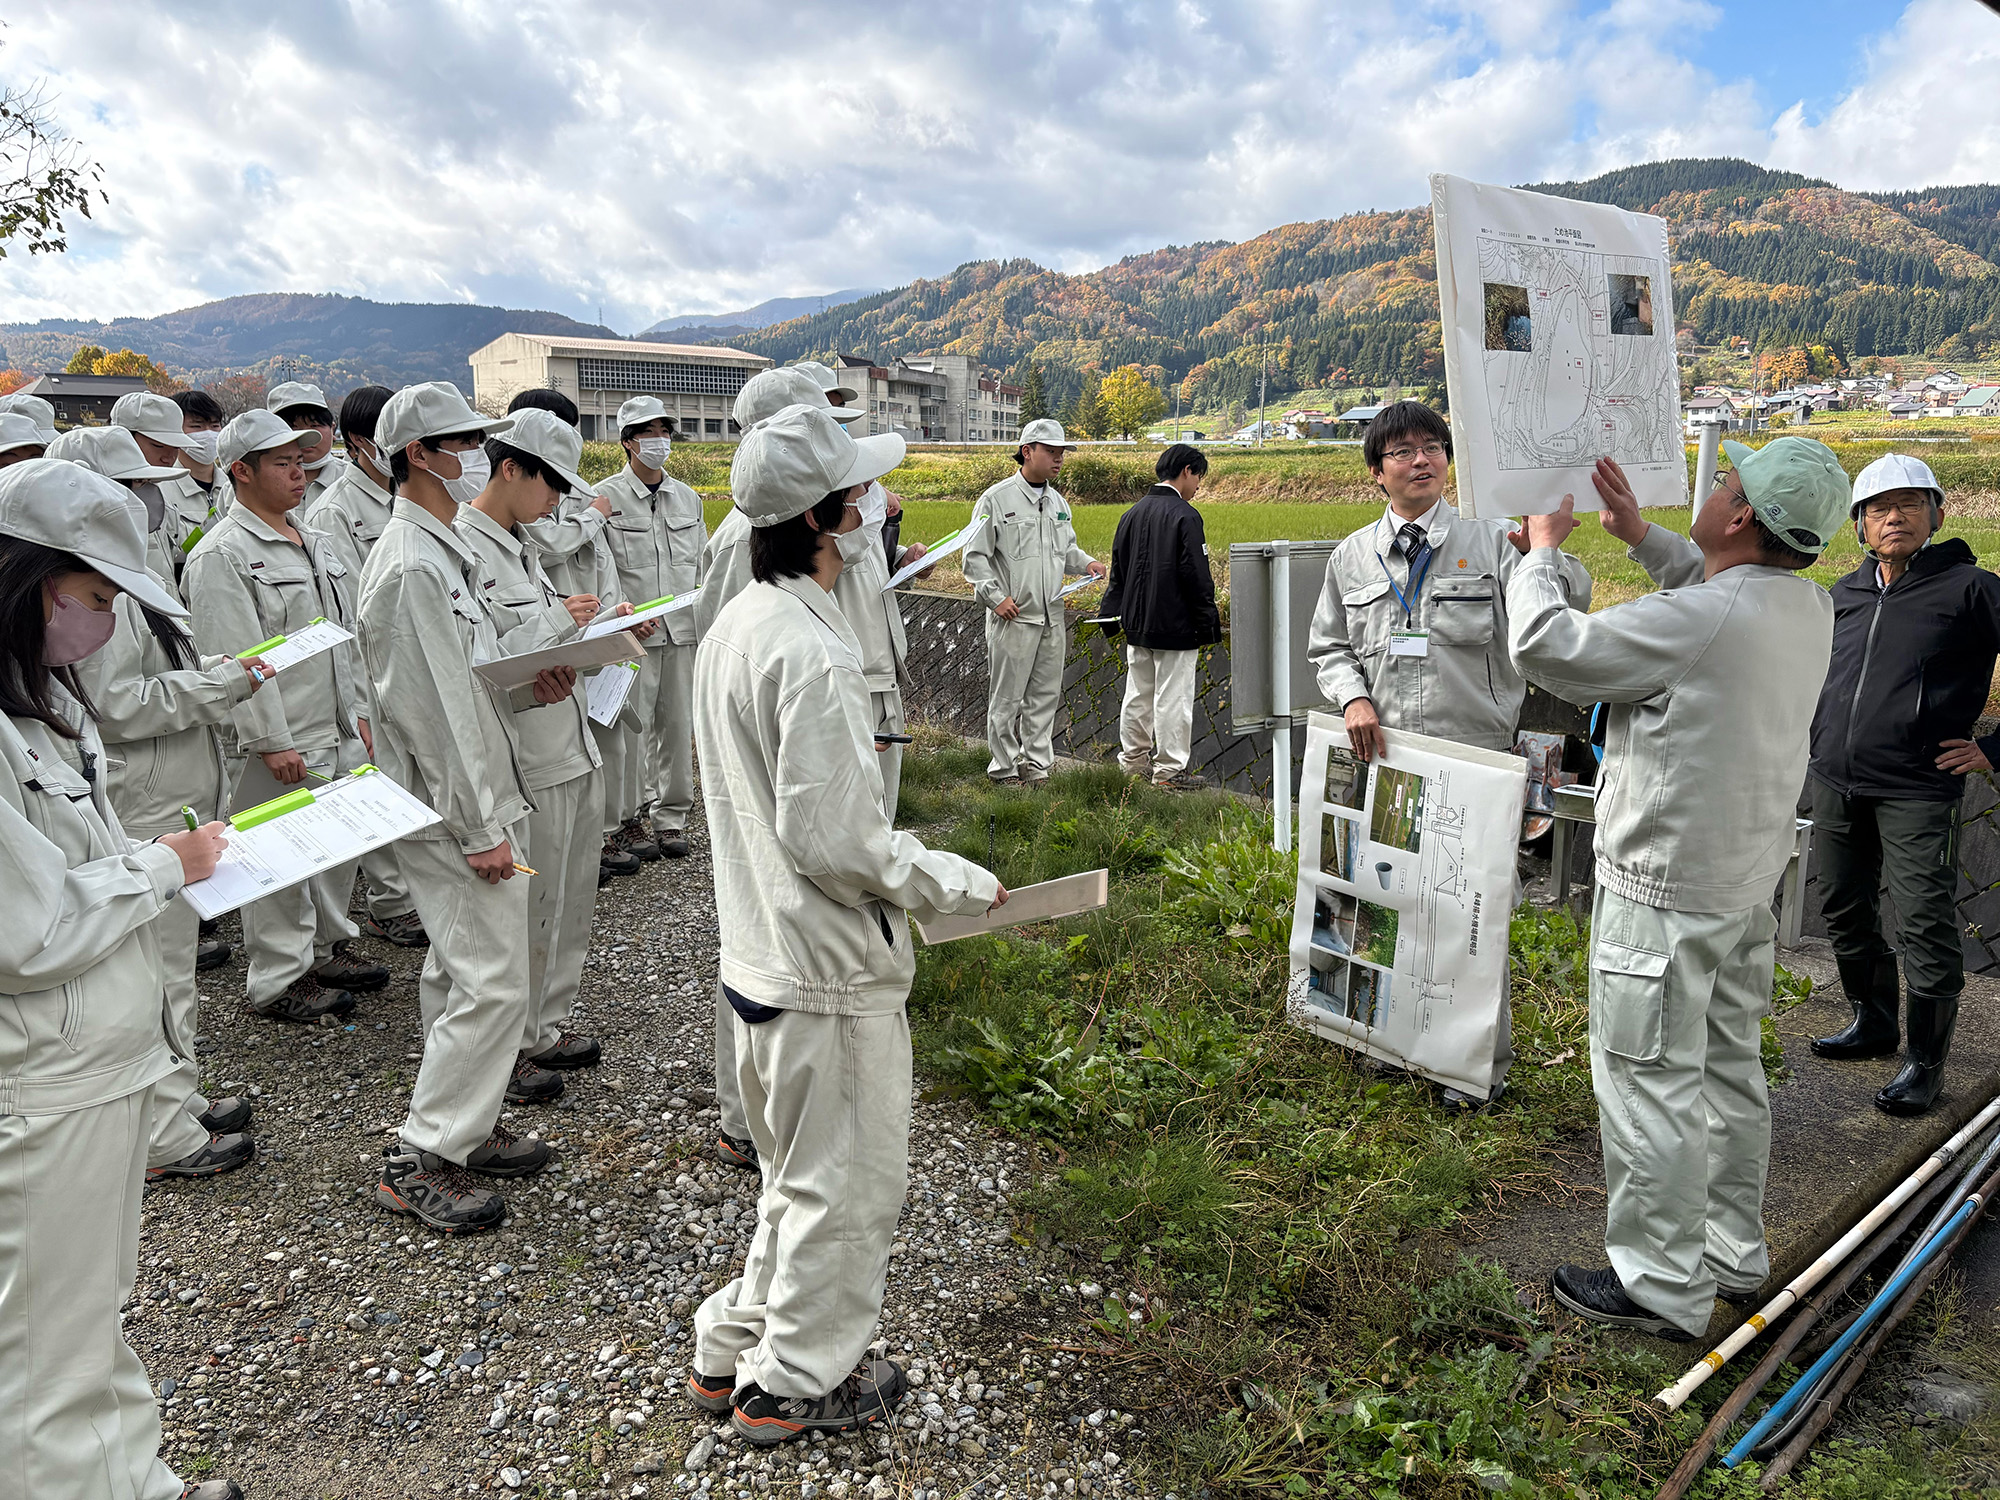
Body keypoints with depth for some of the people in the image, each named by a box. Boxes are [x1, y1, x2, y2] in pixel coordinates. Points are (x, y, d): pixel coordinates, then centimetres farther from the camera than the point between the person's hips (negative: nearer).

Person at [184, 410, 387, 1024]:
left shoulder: (313, 543, 15)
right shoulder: (222, 555, -12)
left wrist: (358, 713, 17)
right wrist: (272, 741, -20)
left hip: (338, 732, 8)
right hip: (282, 743, -8)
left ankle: (329, 947, 34)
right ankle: (280, 980, 12)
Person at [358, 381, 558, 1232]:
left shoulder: (445, 547, 14)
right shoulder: (410, 565, -19)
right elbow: (431, 708, -22)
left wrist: (531, 678, 5)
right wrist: (481, 830, -21)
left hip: (475, 796, 11)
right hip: (454, 811, -11)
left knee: (458, 972, 17)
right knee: (493, 981, -8)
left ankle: (466, 1126, 30)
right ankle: (420, 1160, 4)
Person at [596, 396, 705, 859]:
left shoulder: (687, 498, 13)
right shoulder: (605, 498, -2)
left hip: (681, 629, 4)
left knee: (677, 724, 7)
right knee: (632, 725, -2)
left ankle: (671, 816, 18)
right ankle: (629, 819, 11)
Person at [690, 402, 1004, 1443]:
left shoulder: (733, 626, 6)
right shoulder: (812, 655, -24)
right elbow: (830, 838, -25)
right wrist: (957, 883, -14)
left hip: (759, 953, 10)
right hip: (830, 967, -9)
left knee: (796, 1172, 26)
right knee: (847, 1183, 11)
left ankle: (733, 1351, 39)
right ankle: (794, 1384, 29)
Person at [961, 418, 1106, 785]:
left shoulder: (1058, 502, 14)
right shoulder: (997, 499, -6)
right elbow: (975, 555, -5)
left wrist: (1087, 563, 6)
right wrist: (995, 597, -13)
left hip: (1052, 618, 6)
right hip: (1012, 618, -6)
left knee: (1045, 696, 11)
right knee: (1006, 698, 0)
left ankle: (1036, 766, 20)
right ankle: (1005, 769, 10)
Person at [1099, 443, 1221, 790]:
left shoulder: (1132, 514, 8)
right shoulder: (1185, 516, -14)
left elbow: (1118, 568, 14)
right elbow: (1196, 576, -16)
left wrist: (1111, 612, 21)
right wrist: (1209, 622, -9)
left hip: (1136, 623, 8)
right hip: (1174, 624, -8)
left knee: (1138, 694, 16)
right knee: (1173, 697, -1)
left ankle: (1133, 760, 26)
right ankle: (1170, 770, 5)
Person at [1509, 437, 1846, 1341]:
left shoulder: (1694, 621, -25)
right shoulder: (1809, 608, 2)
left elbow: (1545, 645, -18)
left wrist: (1542, 548, -1)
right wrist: (1642, 536, 20)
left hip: (1664, 893, -9)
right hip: (1748, 883, 9)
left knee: (1650, 1082, 2)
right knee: (1728, 1068, 20)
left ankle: (1662, 1289, 14)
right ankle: (1733, 1253, 36)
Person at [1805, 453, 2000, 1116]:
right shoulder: (1844, 595, 12)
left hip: (1917, 793, -6)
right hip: (1834, 786, 6)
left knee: (1926, 928, -5)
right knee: (1846, 914, 15)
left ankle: (1925, 1062, 9)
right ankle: (1874, 1024, 33)